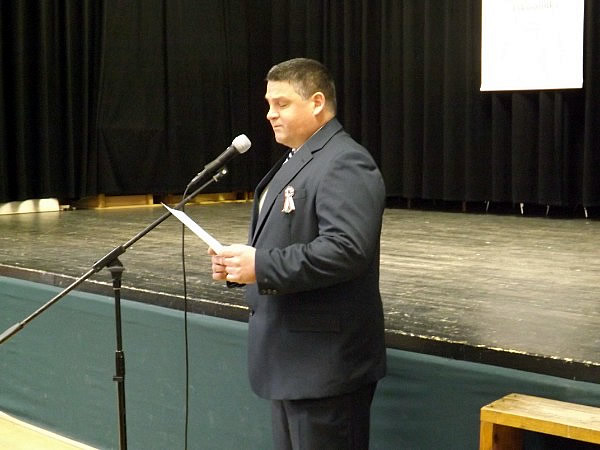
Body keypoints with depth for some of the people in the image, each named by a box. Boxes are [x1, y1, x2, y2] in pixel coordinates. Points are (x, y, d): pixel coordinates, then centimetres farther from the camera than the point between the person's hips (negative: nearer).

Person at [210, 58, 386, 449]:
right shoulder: (297, 160, 17)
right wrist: (242, 261, 5)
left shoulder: (344, 163, -16)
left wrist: (261, 267, -24)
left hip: (326, 360, -10)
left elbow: (346, 249, -28)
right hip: (293, 356, 11)